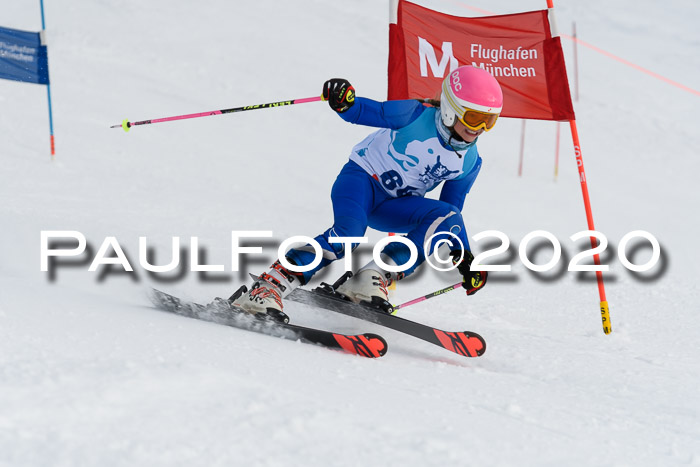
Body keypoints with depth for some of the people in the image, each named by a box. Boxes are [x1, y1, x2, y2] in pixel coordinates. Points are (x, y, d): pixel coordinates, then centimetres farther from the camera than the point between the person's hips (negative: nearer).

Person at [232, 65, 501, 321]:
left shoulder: (469, 163, -2)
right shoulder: (418, 116, -17)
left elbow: (452, 207, 10)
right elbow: (366, 112, -14)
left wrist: (462, 255, 3)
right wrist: (343, 102, -38)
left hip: (392, 206, 6)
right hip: (362, 177, -5)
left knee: (447, 219, -21)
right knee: (348, 232, -34)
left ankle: (373, 278, -27)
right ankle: (269, 286, -38)